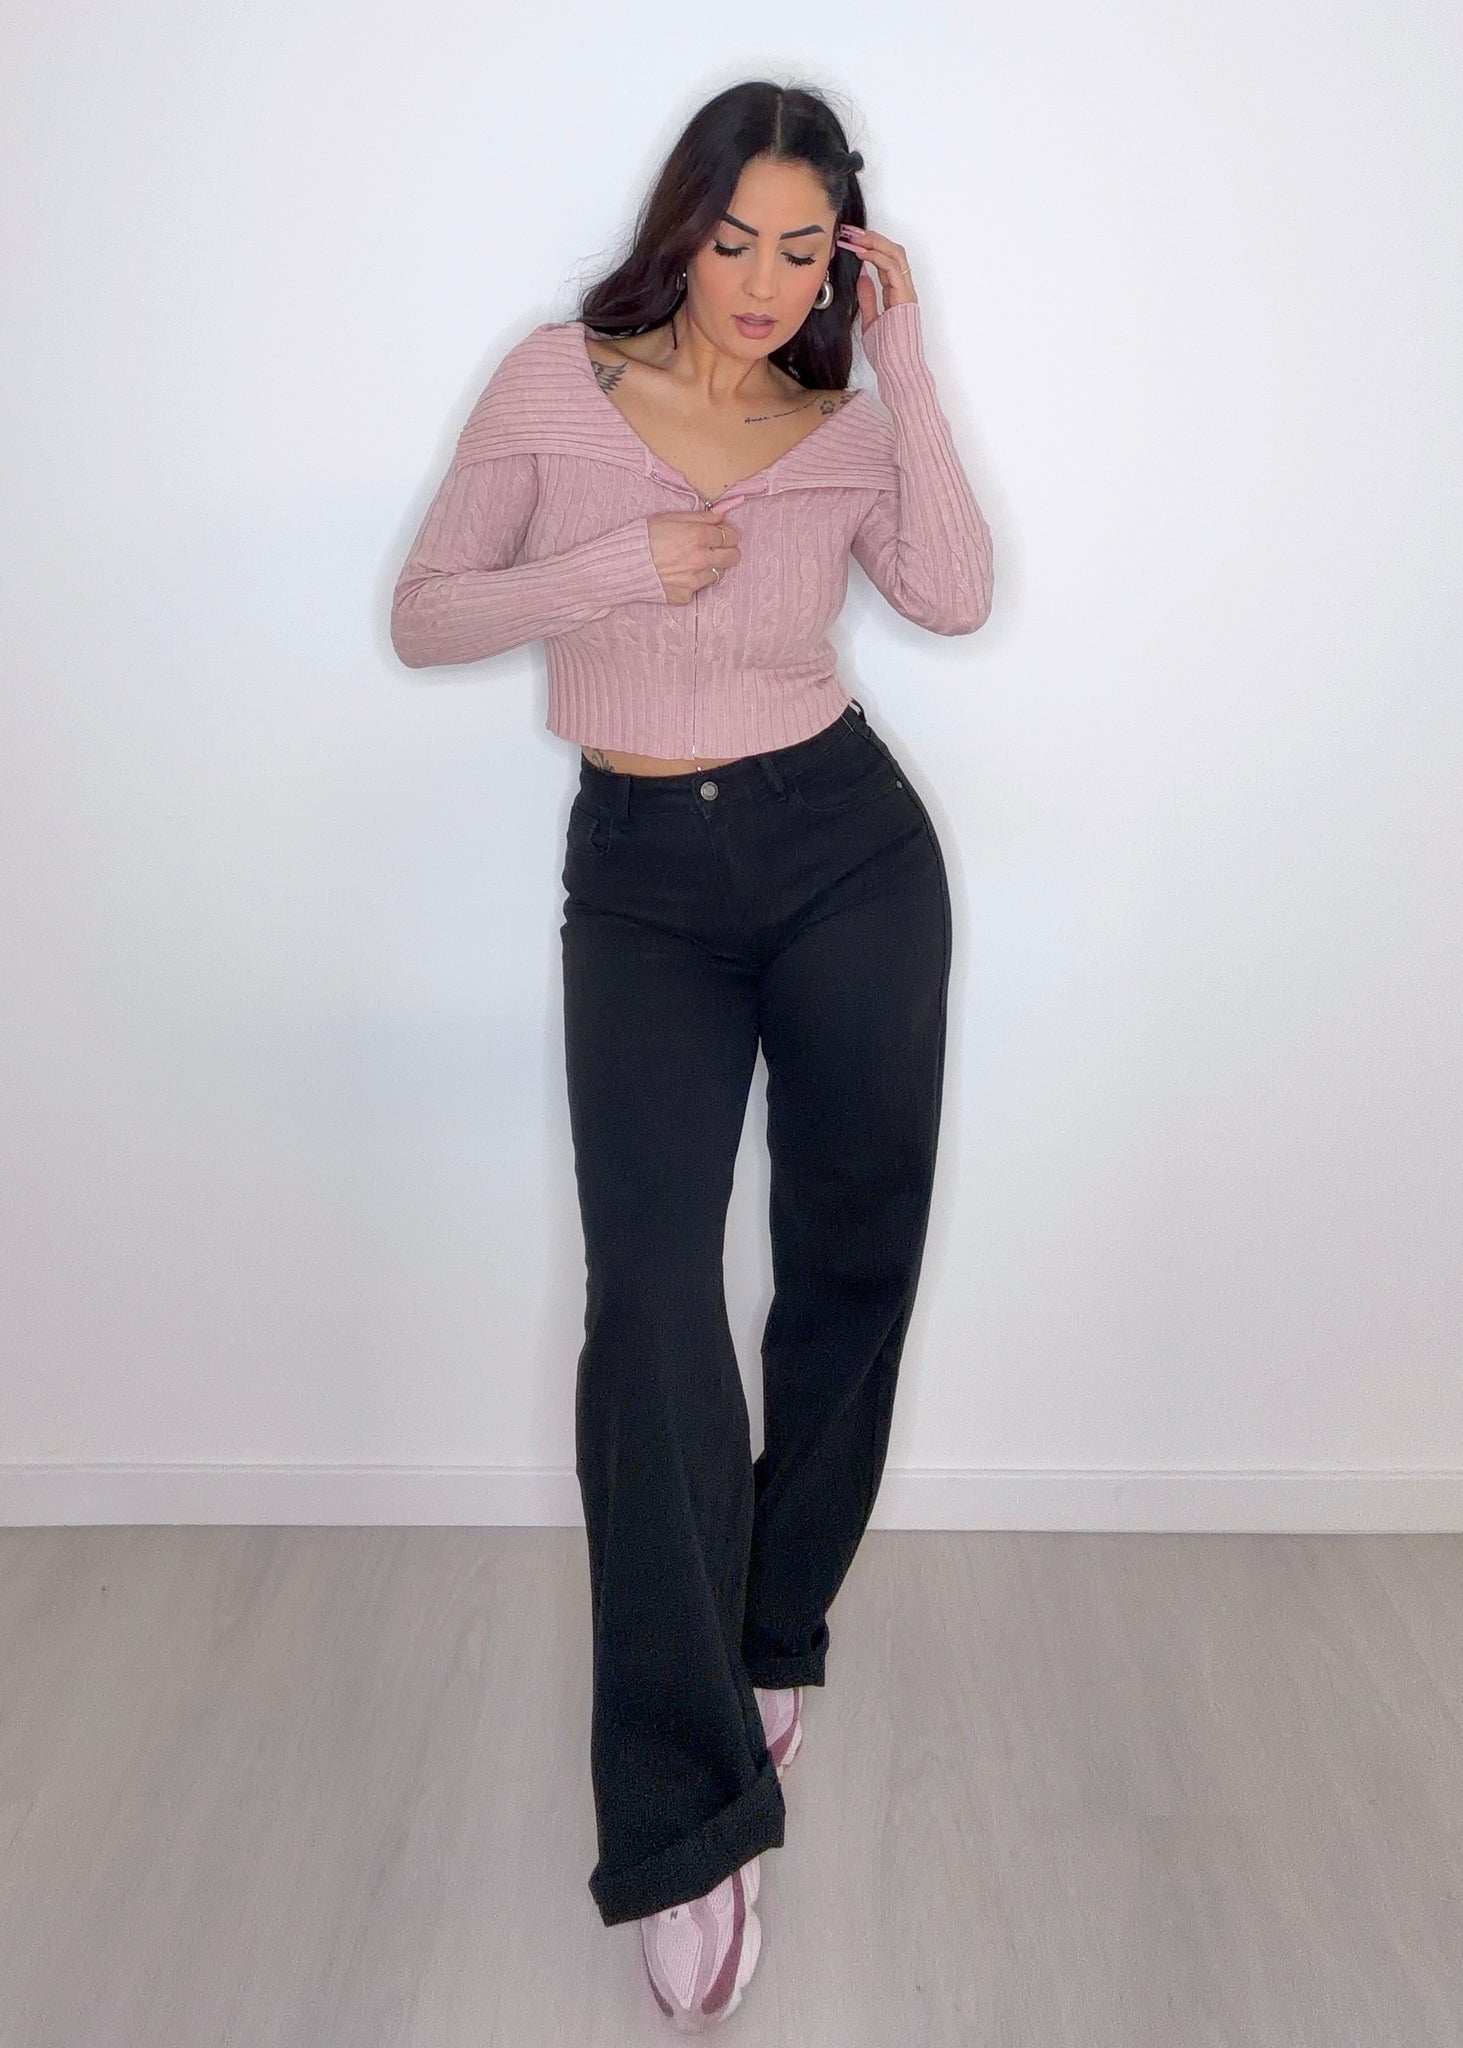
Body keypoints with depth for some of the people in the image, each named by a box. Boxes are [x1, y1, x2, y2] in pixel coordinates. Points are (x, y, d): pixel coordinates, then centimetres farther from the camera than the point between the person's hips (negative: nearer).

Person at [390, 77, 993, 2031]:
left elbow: (954, 595, -12)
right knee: (651, 1288, -15)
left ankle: (772, 1639, 30)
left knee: (850, 1263, 7)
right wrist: (621, 567, -13)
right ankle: (687, 1820, -10)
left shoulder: (845, 417, 6)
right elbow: (425, 615, 0)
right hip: (642, 876, -2)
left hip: (846, 847, 3)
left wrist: (906, 363, -9)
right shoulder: (558, 384, 1)